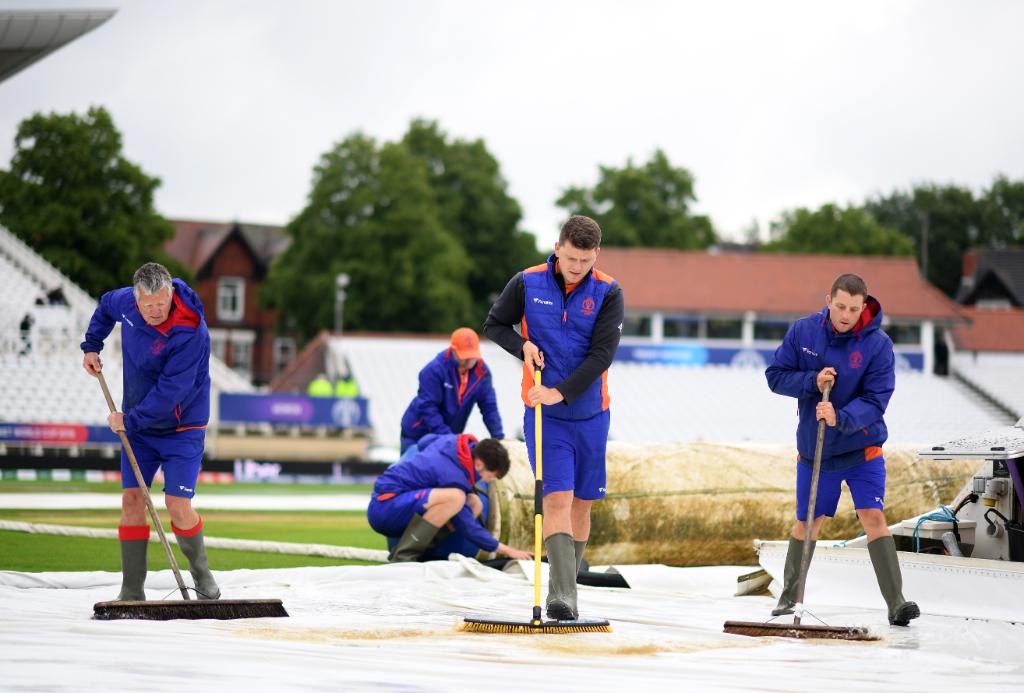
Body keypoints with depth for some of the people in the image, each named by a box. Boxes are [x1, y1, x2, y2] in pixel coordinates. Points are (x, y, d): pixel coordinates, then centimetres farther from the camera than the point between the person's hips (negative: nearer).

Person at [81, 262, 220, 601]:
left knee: (178, 505, -12)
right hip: (137, 424, 5)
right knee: (131, 498, -3)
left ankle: (201, 572, 15)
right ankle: (132, 591, 1)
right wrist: (91, 346, 11)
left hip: (181, 427, -5)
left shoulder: (190, 332, -28)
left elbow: (169, 391, -28)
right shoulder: (125, 301, -8)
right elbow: (106, 306, 20)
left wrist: (129, 421, -21)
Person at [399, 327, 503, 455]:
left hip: (450, 435, 4)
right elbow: (428, 407, -25)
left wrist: (499, 437, -13)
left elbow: (489, 407, -3)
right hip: (417, 434, -4)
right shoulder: (434, 370, -23)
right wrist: (448, 437, -30)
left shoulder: (481, 372, -7)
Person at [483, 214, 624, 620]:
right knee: (557, 499, -13)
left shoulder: (609, 293, -7)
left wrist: (561, 391, -23)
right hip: (543, 414, -2)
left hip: (590, 413, 2)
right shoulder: (526, 284, -5)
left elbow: (602, 354, -14)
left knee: (581, 503, 8)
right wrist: (523, 346, -10)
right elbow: (494, 325, 10)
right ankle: (560, 595, -21)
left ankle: (566, 591, 22)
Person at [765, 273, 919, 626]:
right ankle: (789, 596, 30)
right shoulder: (802, 331, -8)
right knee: (807, 523, 12)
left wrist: (841, 418, -35)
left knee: (873, 517, -15)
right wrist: (812, 381, -21)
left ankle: (896, 604, -17)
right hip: (813, 449, 2)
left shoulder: (878, 344, -15)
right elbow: (776, 375, -4)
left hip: (862, 448, -2)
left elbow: (876, 400, -18)